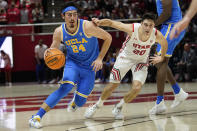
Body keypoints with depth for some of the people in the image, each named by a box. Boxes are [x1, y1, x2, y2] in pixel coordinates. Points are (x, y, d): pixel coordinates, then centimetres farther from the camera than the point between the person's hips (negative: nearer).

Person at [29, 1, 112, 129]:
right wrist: (49, 53, -20)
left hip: (89, 67, 0)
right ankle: (37, 117, -30)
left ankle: (75, 101, 41)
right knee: (66, 87, -29)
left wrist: (100, 58, -14)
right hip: (72, 63, 0)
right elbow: (54, 47, 5)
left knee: (80, 101, -3)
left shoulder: (87, 26, -23)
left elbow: (108, 38, -11)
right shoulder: (59, 32, -13)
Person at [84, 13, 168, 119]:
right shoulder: (132, 29, -31)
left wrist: (161, 57, 10)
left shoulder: (157, 35, -24)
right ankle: (98, 105, 30)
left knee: (137, 88, -18)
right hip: (125, 57, -1)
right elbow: (110, 23, -25)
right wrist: (99, 22, -42)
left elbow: (164, 43, 1)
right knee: (112, 85, 1)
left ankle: (118, 107, 7)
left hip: (141, 61, 1)